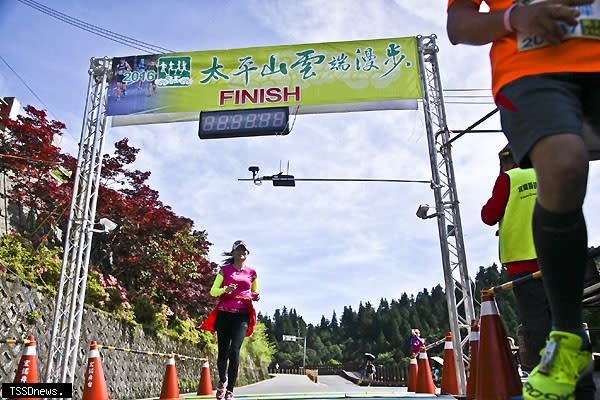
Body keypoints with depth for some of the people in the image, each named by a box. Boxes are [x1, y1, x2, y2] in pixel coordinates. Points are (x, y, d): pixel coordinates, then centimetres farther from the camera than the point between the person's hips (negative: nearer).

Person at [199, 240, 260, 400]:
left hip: (242, 316, 0)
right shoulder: (225, 270, 8)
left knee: (235, 350, -14)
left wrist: (256, 297, 2)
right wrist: (224, 290, -14)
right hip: (224, 314, 0)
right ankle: (222, 381, 33)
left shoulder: (252, 272, 11)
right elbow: (213, 291, 6)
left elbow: (254, 292, 25)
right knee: (223, 351, 3)